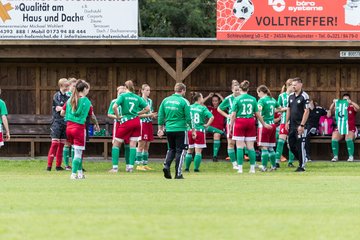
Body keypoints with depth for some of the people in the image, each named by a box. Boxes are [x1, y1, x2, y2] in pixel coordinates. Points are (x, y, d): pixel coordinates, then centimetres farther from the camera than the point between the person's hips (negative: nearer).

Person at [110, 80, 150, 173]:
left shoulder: (123, 96, -4)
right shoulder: (137, 97, 7)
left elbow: (114, 107, -18)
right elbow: (147, 108, 8)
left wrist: (118, 116, -4)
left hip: (126, 122, -4)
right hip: (136, 122, 4)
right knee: (133, 145, 6)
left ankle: (115, 167, -1)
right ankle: (131, 166, 0)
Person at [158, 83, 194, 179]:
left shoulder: (166, 100, 5)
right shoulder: (184, 101, -8)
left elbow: (160, 116, 8)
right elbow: (188, 118, -7)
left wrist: (160, 129, 18)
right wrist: (193, 130, 2)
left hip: (169, 129, 4)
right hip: (180, 129, -4)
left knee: (171, 149, 19)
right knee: (180, 151, 4)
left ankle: (166, 166, -2)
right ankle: (178, 173, 2)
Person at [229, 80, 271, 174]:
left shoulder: (237, 99, -5)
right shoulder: (253, 99, 4)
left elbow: (233, 114, -7)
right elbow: (257, 113, 8)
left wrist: (231, 126, 1)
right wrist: (264, 124, 19)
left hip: (240, 122, -3)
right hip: (250, 122, 3)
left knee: (240, 146, 1)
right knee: (250, 147, 8)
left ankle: (240, 168, -3)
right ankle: (252, 168, 9)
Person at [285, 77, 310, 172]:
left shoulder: (304, 96, -10)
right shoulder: (291, 96, 12)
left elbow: (306, 111, -13)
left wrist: (302, 125, -17)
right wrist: (287, 122, 12)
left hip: (300, 126, -7)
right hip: (292, 125, 7)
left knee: (300, 146, -5)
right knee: (291, 144, 8)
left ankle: (302, 166, 2)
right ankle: (302, 160, 25)